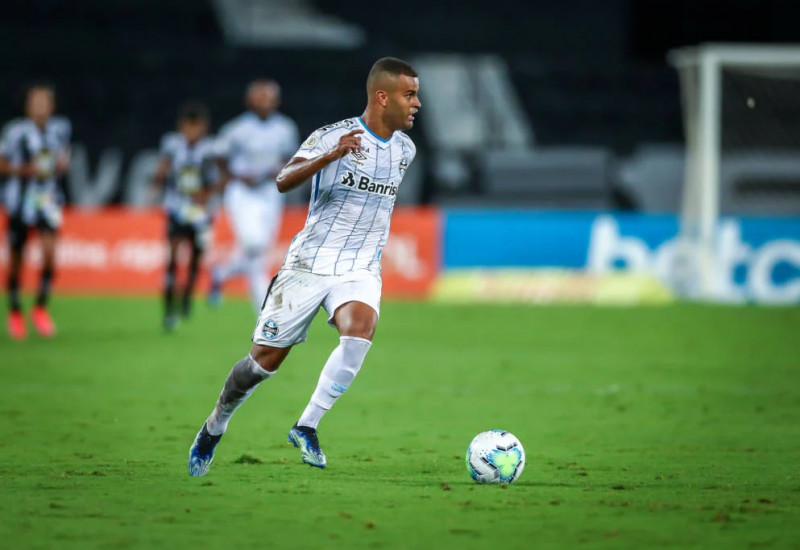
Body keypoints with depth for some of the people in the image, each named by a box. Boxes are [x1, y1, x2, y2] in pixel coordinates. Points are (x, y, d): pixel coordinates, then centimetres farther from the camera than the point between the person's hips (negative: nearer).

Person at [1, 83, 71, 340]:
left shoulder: (60, 129, 0)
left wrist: (62, 163, -5)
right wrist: (27, 170, -19)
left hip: (47, 198, 2)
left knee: (49, 249, -17)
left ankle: (41, 307, -1)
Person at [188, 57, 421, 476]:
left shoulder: (405, 150, 5)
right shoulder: (333, 136, -13)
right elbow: (283, 182, -27)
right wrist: (332, 155, -41)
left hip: (360, 270, 3)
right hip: (309, 264, -3)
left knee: (360, 330, -29)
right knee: (266, 359, 5)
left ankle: (306, 427, -19)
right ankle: (214, 428, 31)